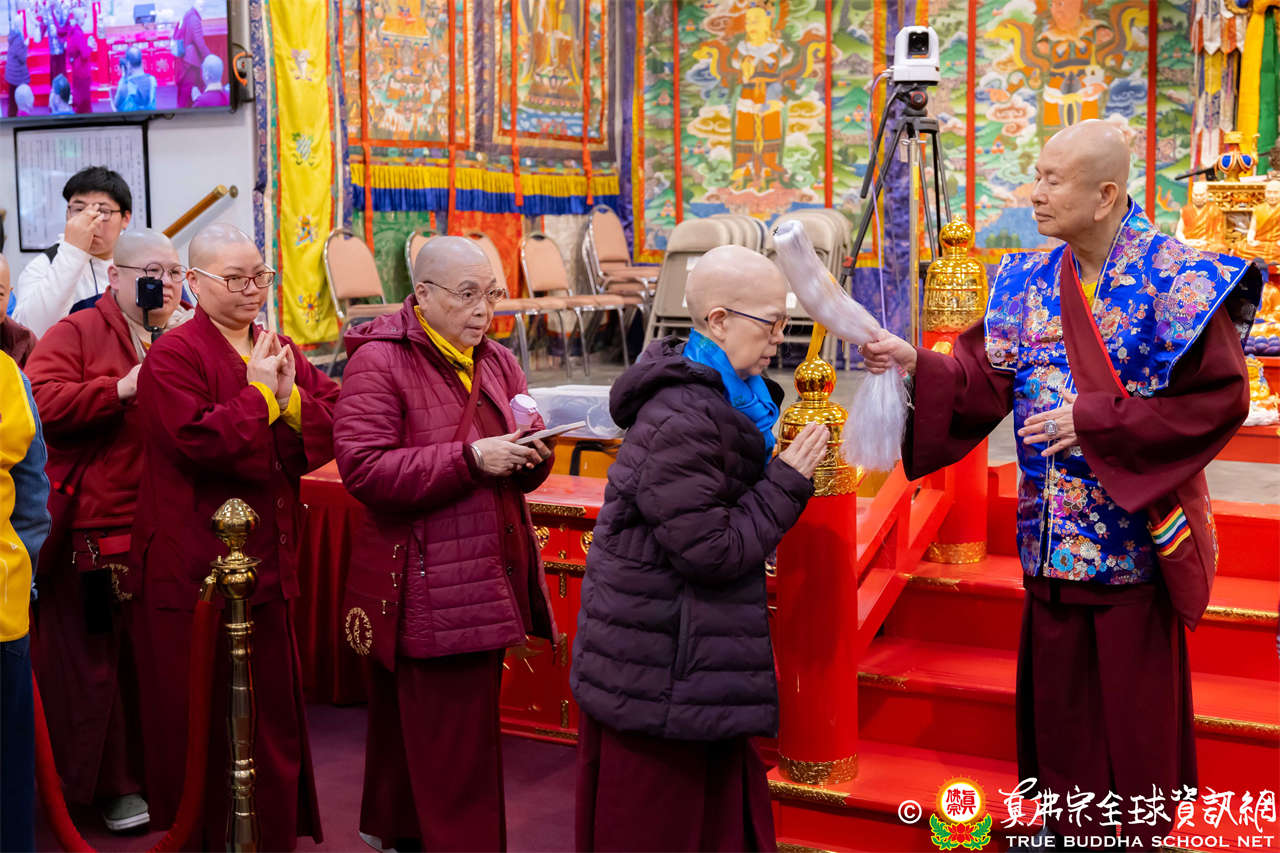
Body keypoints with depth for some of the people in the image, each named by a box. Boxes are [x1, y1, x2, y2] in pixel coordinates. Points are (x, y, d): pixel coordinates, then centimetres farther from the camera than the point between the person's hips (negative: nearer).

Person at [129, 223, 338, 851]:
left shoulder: (280, 352, 12)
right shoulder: (172, 355, -9)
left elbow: (335, 424, 5)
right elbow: (200, 441, -23)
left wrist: (291, 399, -13)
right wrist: (259, 393, -13)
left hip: (269, 558, 6)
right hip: (193, 561, -6)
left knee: (274, 706, 14)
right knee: (198, 713, 6)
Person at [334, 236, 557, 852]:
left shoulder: (497, 363, 13)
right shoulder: (378, 362, -7)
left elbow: (527, 475, 17)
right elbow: (363, 470, -19)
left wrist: (529, 453, -8)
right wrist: (471, 458, -24)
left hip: (489, 578, 7)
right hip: (425, 587, -6)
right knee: (451, 743, -4)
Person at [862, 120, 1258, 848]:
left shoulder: (1175, 279, -12)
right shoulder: (1029, 282, 5)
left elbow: (1221, 398, -16)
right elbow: (987, 383, 1)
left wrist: (1093, 421, -19)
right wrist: (917, 363, -16)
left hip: (1133, 535, -5)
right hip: (1052, 538, 5)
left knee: (1136, 711, 7)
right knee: (1059, 702, 14)